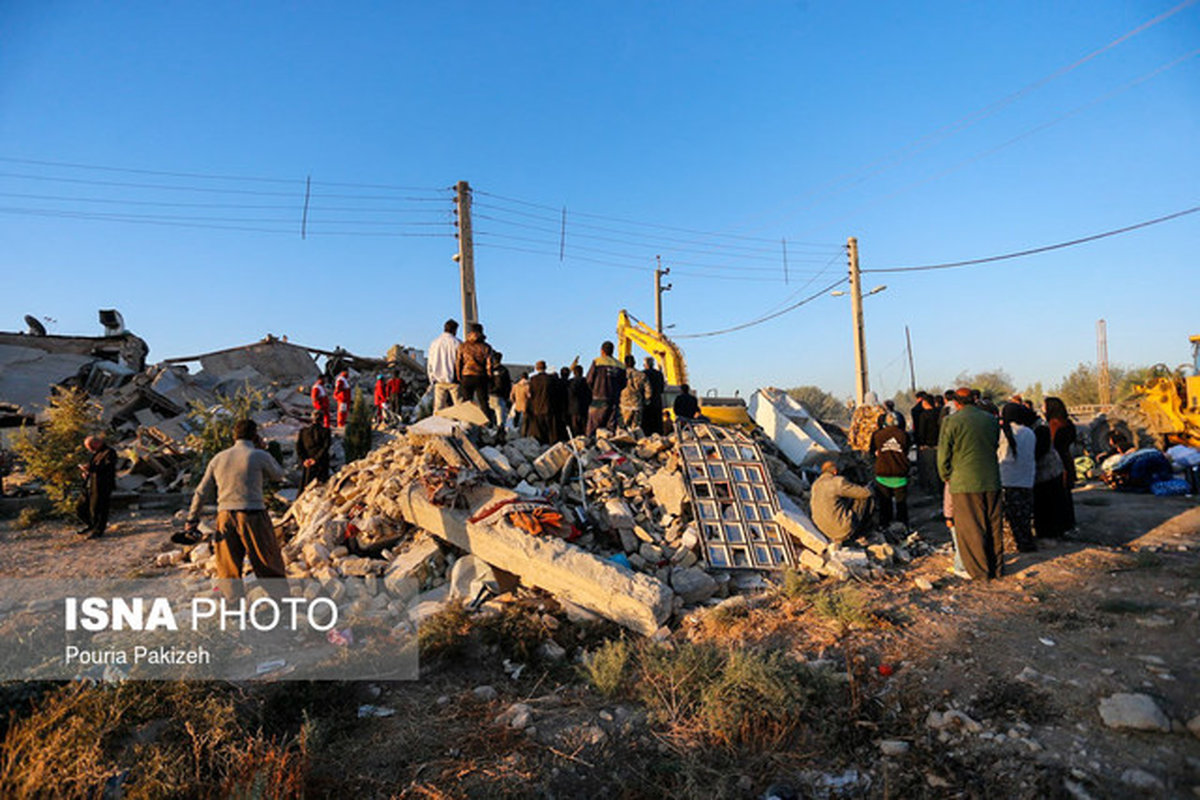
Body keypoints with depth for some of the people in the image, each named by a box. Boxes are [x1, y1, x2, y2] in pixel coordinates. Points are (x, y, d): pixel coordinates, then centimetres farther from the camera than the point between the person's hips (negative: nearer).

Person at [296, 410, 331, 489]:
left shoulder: (303, 431, 2)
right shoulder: (325, 431, -7)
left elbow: (298, 446, -2)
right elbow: (326, 447, -15)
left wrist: (303, 460, -4)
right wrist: (316, 459, -12)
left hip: (307, 464, 3)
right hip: (321, 464, -3)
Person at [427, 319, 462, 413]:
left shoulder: (434, 343, 8)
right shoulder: (457, 343, -4)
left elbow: (429, 363, 10)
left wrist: (432, 379, 15)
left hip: (439, 380, 4)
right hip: (453, 380, -3)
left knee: (438, 407, 4)